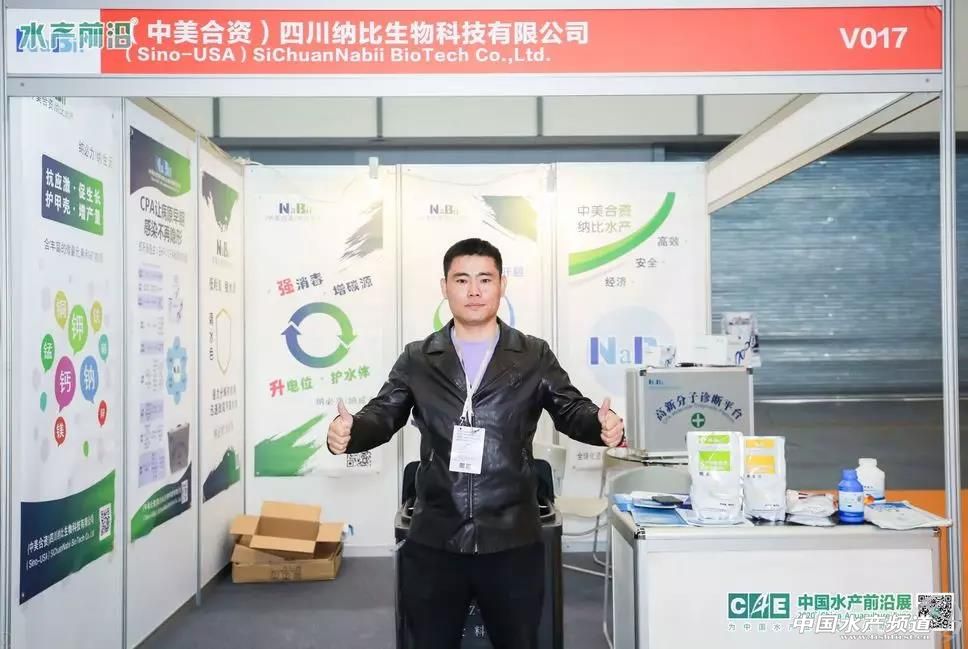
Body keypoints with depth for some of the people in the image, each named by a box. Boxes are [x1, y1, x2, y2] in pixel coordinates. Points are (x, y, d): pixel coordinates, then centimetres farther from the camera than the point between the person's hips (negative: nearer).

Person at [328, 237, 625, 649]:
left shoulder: (534, 357, 3)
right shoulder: (417, 360, 5)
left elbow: (570, 410, 0)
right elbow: (383, 415, 1)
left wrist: (603, 424, -23)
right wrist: (349, 432, -22)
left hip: (512, 541, 0)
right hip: (433, 540, 1)